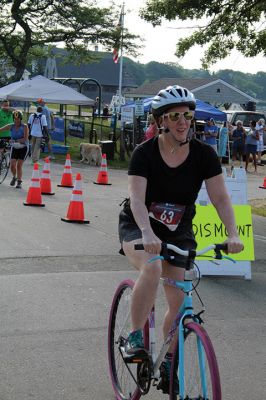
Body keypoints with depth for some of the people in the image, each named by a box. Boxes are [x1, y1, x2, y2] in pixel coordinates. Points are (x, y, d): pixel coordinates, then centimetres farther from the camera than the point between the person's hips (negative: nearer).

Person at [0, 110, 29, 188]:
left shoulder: (24, 126, -15)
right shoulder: (11, 126, -6)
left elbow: (25, 139, -21)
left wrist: (15, 141, -27)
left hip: (23, 148, -3)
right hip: (14, 148, 3)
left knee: (19, 165, -6)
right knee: (12, 165, -6)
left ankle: (19, 182, 9)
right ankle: (14, 177, 24)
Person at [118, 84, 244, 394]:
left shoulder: (203, 154, -11)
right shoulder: (145, 153, -18)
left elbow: (220, 197, -15)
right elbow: (137, 198, -29)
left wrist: (232, 233, -31)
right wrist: (147, 234, -47)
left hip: (178, 232, 3)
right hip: (138, 228, -3)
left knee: (179, 301, -4)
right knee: (152, 267, -35)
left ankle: (168, 363, 19)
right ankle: (135, 335, -16)